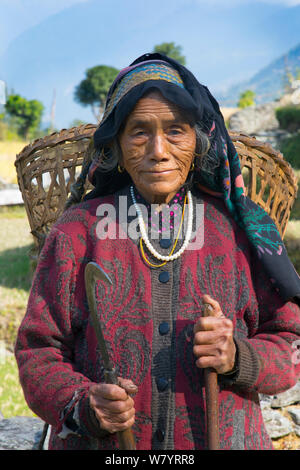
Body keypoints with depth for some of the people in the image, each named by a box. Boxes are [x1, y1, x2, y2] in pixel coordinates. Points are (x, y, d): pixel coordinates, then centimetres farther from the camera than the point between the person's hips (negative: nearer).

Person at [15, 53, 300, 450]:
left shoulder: (238, 230, -4)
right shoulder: (78, 231, -6)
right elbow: (38, 352, -5)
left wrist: (238, 358, -19)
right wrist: (83, 406, -22)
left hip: (225, 438, 1)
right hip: (100, 445, -1)